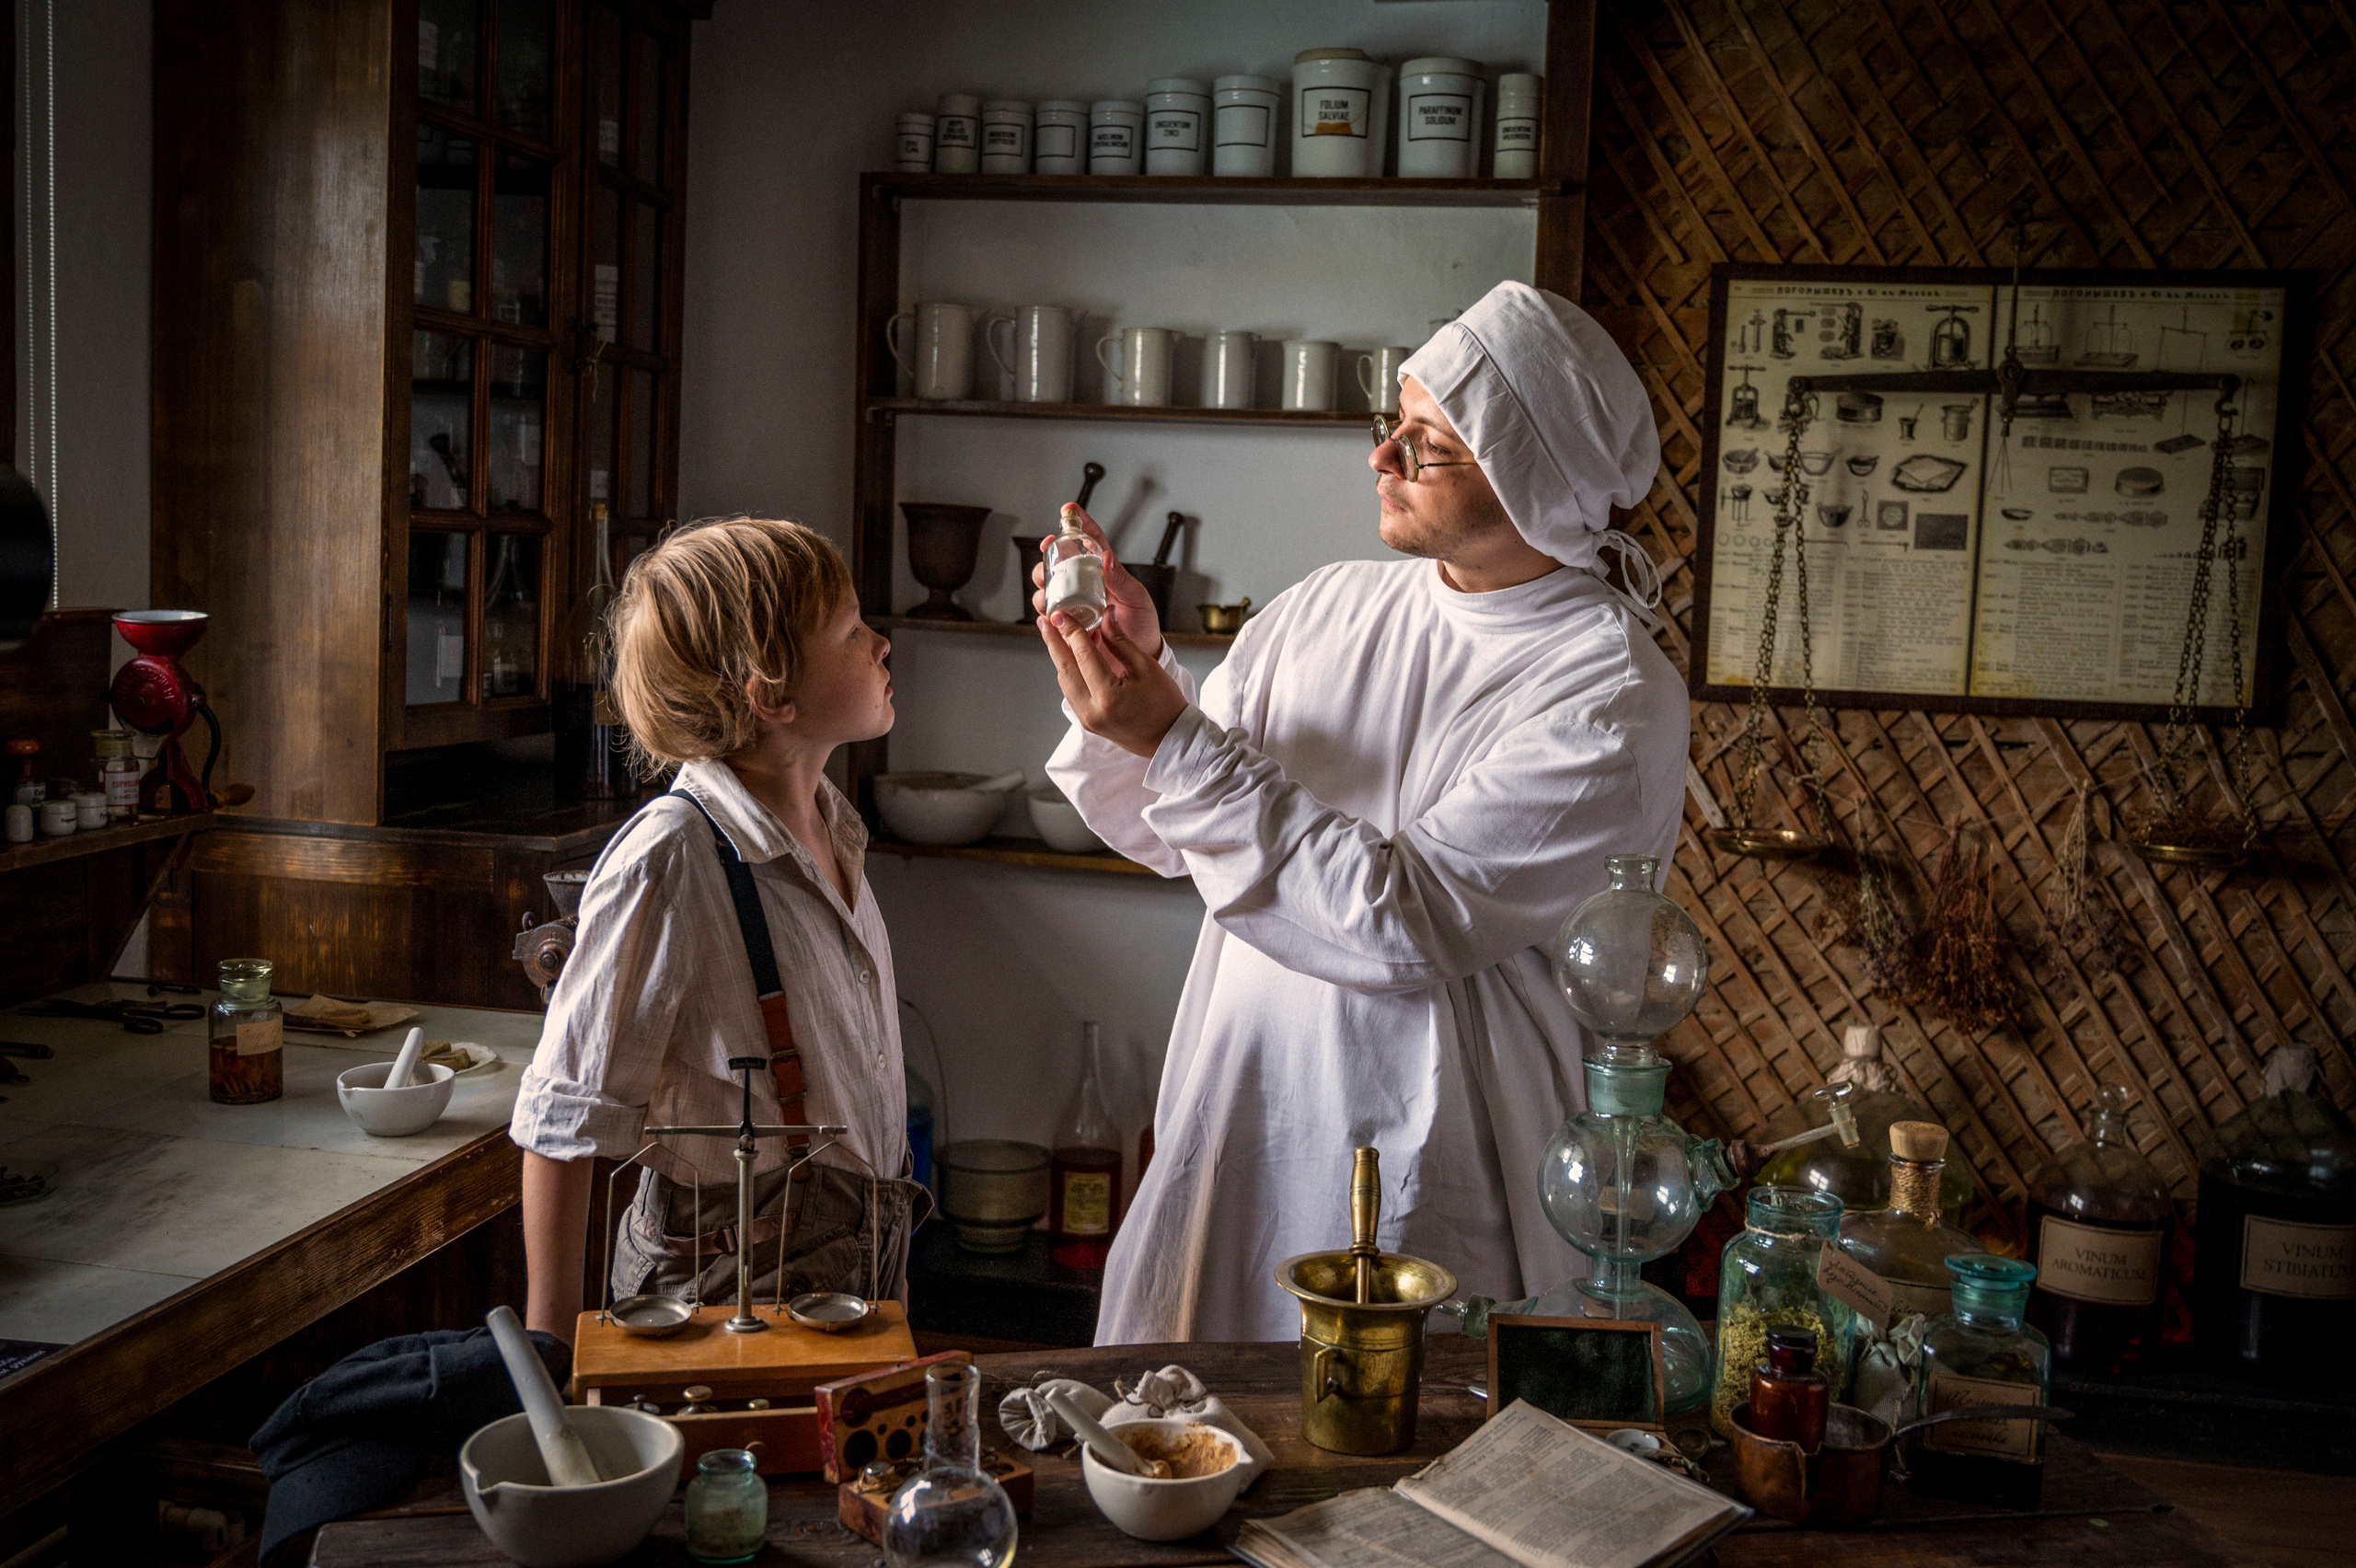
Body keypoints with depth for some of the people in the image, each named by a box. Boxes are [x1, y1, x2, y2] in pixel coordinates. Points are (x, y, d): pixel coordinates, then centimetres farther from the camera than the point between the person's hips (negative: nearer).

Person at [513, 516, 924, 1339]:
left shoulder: (829, 831, 4)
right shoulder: (670, 862, -21)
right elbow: (565, 1118, -18)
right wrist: (552, 1342, -15)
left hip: (859, 1265, 7)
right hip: (728, 1292, -7)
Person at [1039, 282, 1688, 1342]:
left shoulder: (1613, 697, -14)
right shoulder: (1328, 607, 4)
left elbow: (1408, 925, -22)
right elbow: (1174, 837, 9)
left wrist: (1175, 743, -23)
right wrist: (1139, 669, -10)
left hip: (1426, 1190, -5)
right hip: (1237, 1129, 5)